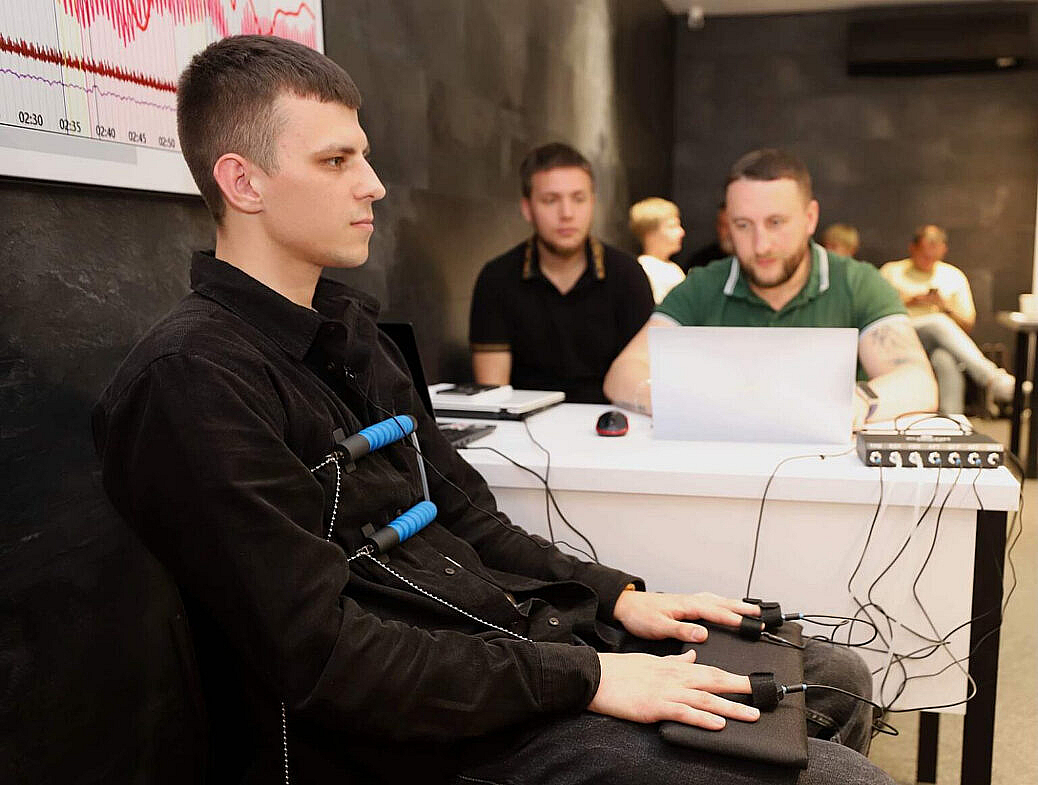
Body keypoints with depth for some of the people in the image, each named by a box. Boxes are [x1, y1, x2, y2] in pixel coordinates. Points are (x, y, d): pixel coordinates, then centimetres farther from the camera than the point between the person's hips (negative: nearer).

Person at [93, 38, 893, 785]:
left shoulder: (345, 327, 12)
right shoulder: (192, 378, -18)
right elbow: (324, 656, -21)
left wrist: (618, 597, 5)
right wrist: (586, 679, -19)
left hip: (511, 631, 9)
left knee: (836, 677, 15)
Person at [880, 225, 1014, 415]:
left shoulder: (954, 276, 22)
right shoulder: (892, 271, 16)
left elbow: (967, 326, 19)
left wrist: (946, 307, 0)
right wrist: (909, 302, -6)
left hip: (943, 344, 2)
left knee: (945, 361, -38)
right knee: (939, 322, -35)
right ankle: (994, 380, -47)